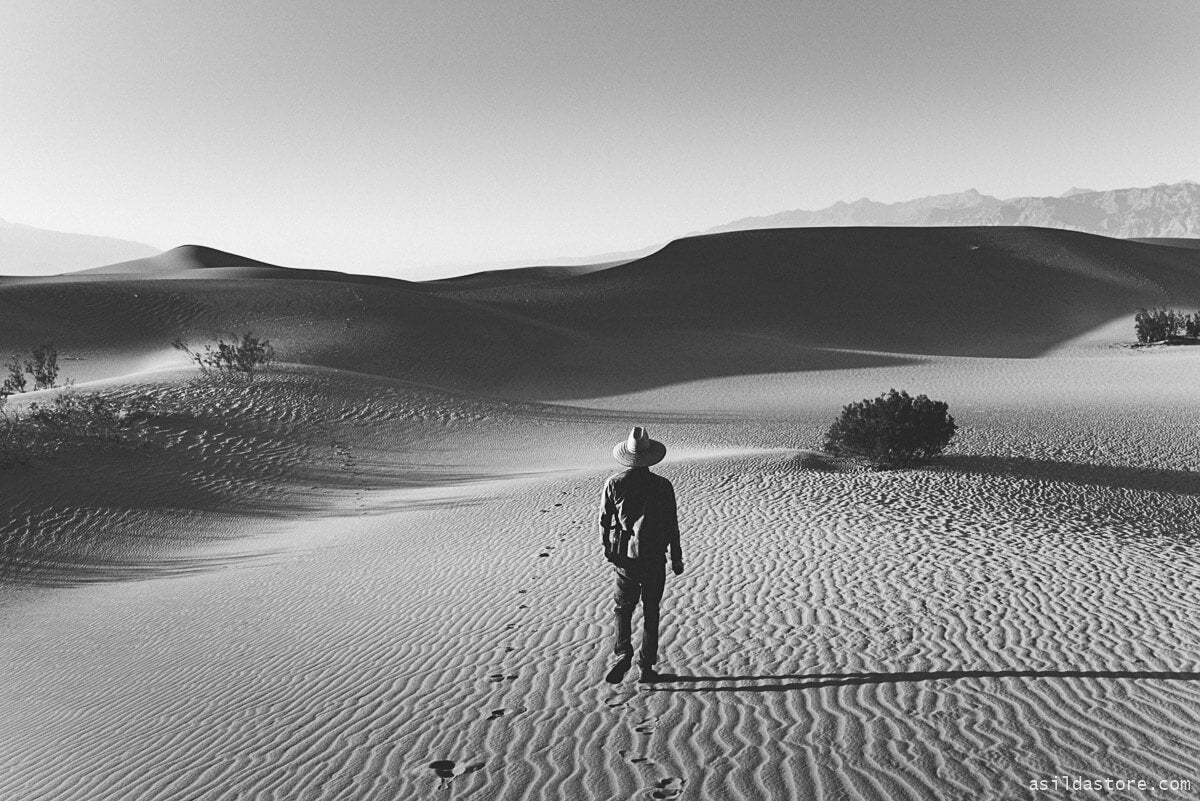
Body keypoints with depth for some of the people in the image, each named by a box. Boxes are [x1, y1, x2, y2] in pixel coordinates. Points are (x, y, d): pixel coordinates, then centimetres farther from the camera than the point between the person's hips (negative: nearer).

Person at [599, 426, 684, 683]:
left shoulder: (614, 484, -7)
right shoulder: (662, 486, -10)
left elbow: (604, 521, -1)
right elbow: (672, 526, -5)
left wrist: (608, 550, 14)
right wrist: (676, 558, 6)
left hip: (624, 558, 1)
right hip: (654, 559, -1)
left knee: (623, 608, 16)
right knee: (651, 612, 12)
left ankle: (623, 654, -3)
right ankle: (647, 666, 15)